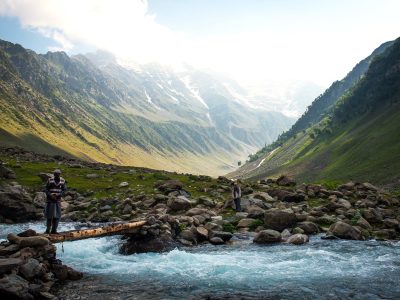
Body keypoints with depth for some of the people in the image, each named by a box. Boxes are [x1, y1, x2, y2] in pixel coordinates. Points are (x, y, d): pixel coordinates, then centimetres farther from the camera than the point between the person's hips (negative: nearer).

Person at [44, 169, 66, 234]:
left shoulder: (62, 181, 1)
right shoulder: (50, 180, -3)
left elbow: (64, 190, -1)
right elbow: (46, 189, -2)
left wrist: (58, 195, -16)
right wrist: (50, 195, -19)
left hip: (58, 200, 2)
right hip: (50, 200, -2)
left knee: (57, 216, 0)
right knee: (49, 215, 1)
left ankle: (54, 230, 7)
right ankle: (48, 230, 10)